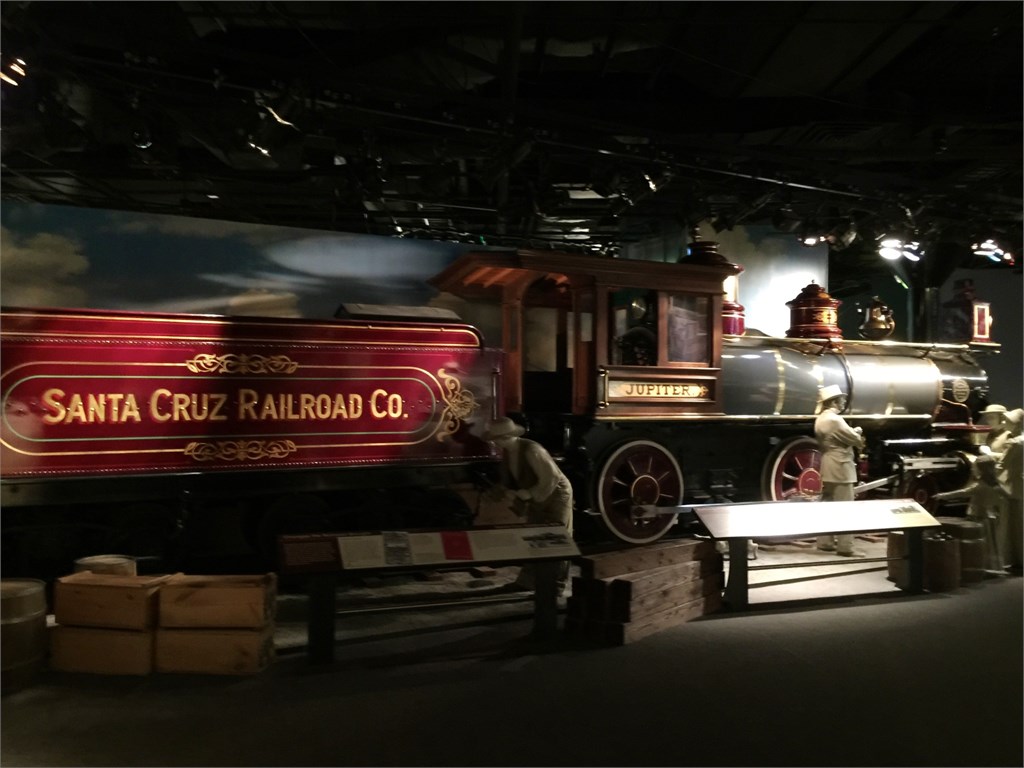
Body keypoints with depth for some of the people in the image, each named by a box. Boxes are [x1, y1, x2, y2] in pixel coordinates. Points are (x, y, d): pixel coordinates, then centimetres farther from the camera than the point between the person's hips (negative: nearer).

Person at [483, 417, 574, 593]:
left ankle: (557, 585, 8)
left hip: (556, 494, -8)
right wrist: (500, 488, -10)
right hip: (536, 497, 8)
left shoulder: (531, 450, -31)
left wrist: (531, 494, -25)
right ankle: (526, 580, 21)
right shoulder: (506, 452, -6)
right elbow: (511, 478, 7)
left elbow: (552, 477, -30)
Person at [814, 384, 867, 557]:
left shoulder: (821, 419, 12)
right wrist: (858, 433, 7)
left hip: (828, 468, 10)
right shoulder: (834, 420, -20)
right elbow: (854, 439, -14)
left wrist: (854, 434, 7)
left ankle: (825, 541, 19)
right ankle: (845, 547, -5)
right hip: (839, 468, -10)